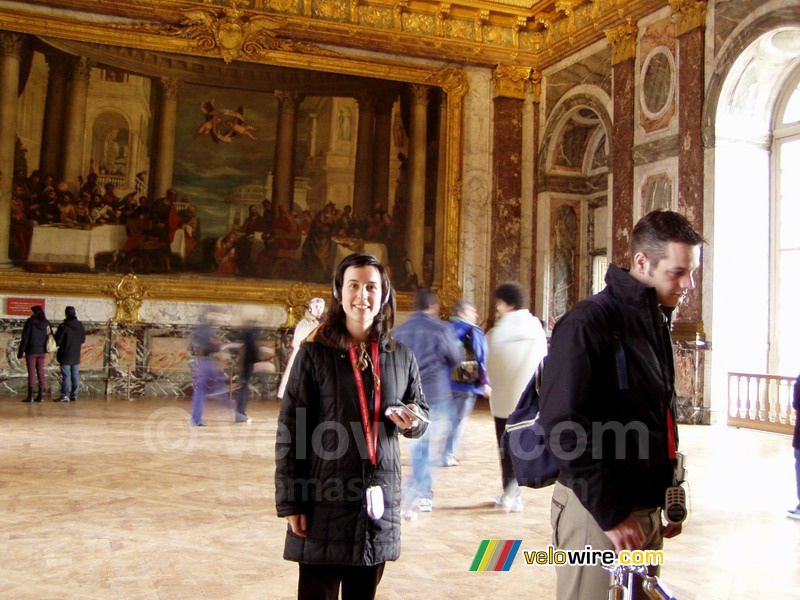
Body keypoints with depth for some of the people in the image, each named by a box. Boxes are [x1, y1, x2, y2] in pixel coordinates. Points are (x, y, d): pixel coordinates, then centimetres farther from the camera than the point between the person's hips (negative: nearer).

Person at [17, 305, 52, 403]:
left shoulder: (30, 322, -9)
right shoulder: (46, 323, 4)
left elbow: (25, 338, -9)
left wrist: (20, 352, -4)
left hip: (31, 351, -4)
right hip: (42, 352, 4)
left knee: (31, 373, -2)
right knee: (41, 373, 7)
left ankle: (30, 396, -2)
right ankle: (40, 395, 7)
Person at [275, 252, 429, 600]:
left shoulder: (401, 357, 6)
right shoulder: (314, 354, -5)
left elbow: (422, 413, 16)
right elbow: (290, 432, -5)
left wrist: (412, 421, -8)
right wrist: (290, 502, -9)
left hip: (380, 501, 4)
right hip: (325, 500, -3)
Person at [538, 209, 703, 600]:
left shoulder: (657, 325, 11)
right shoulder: (589, 324, -16)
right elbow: (563, 427, -22)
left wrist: (670, 496, 13)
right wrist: (611, 512, -20)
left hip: (648, 511, 8)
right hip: (597, 512, -8)